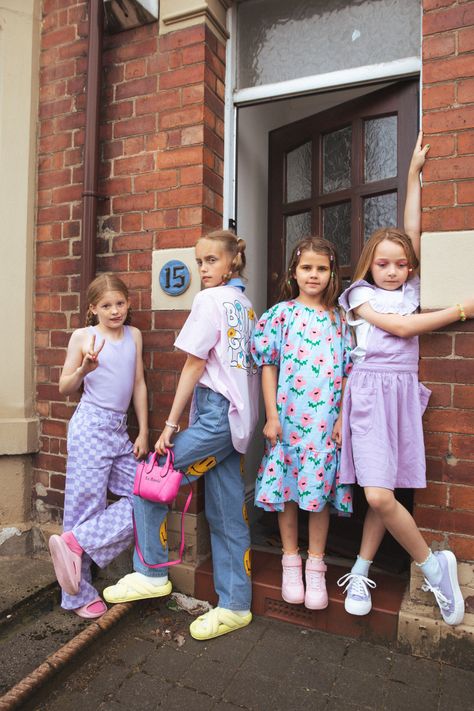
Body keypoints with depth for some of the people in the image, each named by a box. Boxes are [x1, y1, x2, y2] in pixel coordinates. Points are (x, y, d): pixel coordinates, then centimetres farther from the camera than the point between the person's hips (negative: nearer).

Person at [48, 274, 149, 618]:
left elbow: (139, 384, 10)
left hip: (120, 429, 6)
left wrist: (143, 432, 8)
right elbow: (65, 388, 2)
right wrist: (83, 370, -20)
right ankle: (80, 594, 16)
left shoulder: (134, 335, 9)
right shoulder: (83, 337, -2)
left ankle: (75, 542, 4)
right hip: (90, 425, -5)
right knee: (87, 503, 0)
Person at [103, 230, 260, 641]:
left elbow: (194, 365, -11)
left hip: (217, 414, -9)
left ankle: (152, 573, 14)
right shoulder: (245, 305, 17)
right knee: (227, 515, 12)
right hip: (237, 416, 9)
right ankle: (235, 606, 21)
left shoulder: (210, 300, -8)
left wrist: (171, 425, -9)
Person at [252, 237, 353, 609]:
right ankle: (291, 561, 28)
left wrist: (343, 417, -2)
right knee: (287, 490, 9)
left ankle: (316, 566, 24)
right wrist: (271, 416, -5)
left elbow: (348, 372, 5)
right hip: (288, 417, -1)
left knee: (320, 490, 8)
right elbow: (269, 366, 0)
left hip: (327, 420, 1)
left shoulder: (339, 319, 7)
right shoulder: (281, 314, 1)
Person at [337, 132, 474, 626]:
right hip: (369, 391, -3)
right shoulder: (360, 294, 3)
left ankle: (360, 572, 21)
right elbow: (402, 327, -8)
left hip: (403, 391, 4)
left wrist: (414, 172, 17)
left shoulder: (409, 287, 15)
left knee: (383, 496, 2)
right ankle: (433, 565, 11)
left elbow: (412, 230, 13)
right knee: (379, 496, -13)